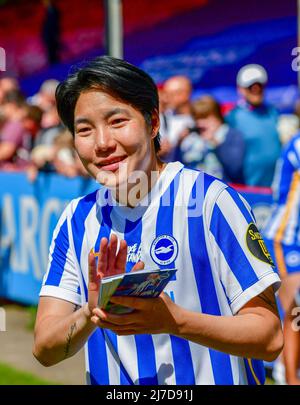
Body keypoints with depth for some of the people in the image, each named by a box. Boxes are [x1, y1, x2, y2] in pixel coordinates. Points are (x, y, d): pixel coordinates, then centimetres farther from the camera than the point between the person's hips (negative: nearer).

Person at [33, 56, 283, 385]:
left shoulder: (209, 199, -9)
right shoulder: (77, 220, 4)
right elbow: (44, 350, -1)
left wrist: (173, 320, -25)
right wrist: (91, 314, -19)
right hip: (112, 387, 3)